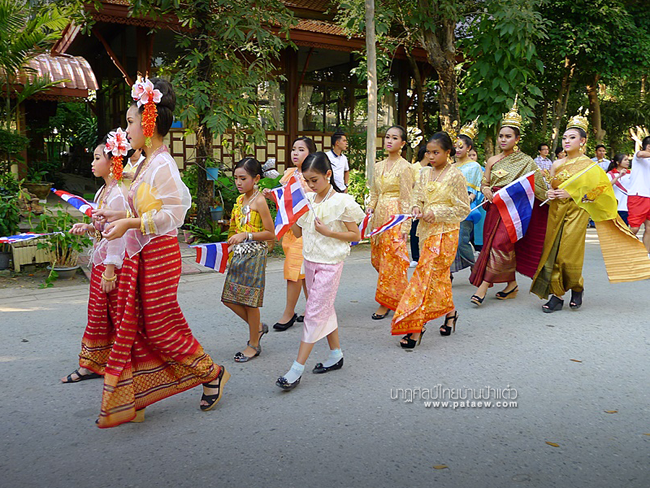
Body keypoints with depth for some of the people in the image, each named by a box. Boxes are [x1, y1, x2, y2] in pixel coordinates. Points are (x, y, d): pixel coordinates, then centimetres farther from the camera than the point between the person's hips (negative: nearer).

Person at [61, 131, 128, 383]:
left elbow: (116, 232, -20)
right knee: (97, 313, 14)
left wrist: (110, 270, -21)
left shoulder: (117, 193, -17)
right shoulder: (103, 190, 13)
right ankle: (91, 365, 23)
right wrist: (88, 227, 4)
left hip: (114, 261, -9)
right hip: (100, 259, 9)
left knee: (118, 315, -1)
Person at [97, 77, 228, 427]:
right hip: (139, 256, 9)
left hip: (159, 255, -9)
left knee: (159, 326, 1)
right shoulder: (146, 164, 13)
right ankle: (127, 401, 19)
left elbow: (172, 214, -20)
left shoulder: (163, 165, -16)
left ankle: (212, 374, 21)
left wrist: (129, 223, -22)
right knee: (131, 325, 10)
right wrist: (120, 215, 12)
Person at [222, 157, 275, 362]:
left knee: (248, 300, -1)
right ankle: (257, 327, 28)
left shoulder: (259, 202, -13)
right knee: (229, 298, 7)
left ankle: (254, 344, 15)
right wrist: (232, 244, 17)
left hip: (254, 255, -8)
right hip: (239, 254, 8)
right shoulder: (239, 199, 11)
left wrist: (246, 236, -22)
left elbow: (270, 233, -14)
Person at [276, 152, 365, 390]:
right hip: (310, 261, 7)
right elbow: (298, 232, 10)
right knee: (324, 309, 16)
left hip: (329, 263, -7)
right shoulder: (307, 200, 5)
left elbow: (356, 235, -9)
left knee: (314, 312, -6)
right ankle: (336, 354, 30)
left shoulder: (342, 202, -13)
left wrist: (327, 231, -19)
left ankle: (298, 367, -3)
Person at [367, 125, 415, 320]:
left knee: (391, 260, -4)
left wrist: (405, 226, -14)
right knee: (377, 258, 11)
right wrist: (370, 209, 3)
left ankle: (387, 302, 7)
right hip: (379, 216, 8)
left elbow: (406, 200, -10)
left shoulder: (404, 167, -8)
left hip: (395, 216, -7)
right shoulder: (378, 166, 12)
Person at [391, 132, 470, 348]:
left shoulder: (455, 175, -8)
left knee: (427, 274, -11)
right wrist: (417, 208, -6)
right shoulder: (425, 173, 9)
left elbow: (463, 209, -5)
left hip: (445, 232, -6)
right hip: (426, 229, 6)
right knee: (439, 274, 14)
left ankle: (417, 326, -9)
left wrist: (437, 213, -14)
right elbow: (418, 197, 17)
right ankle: (450, 312, 33)